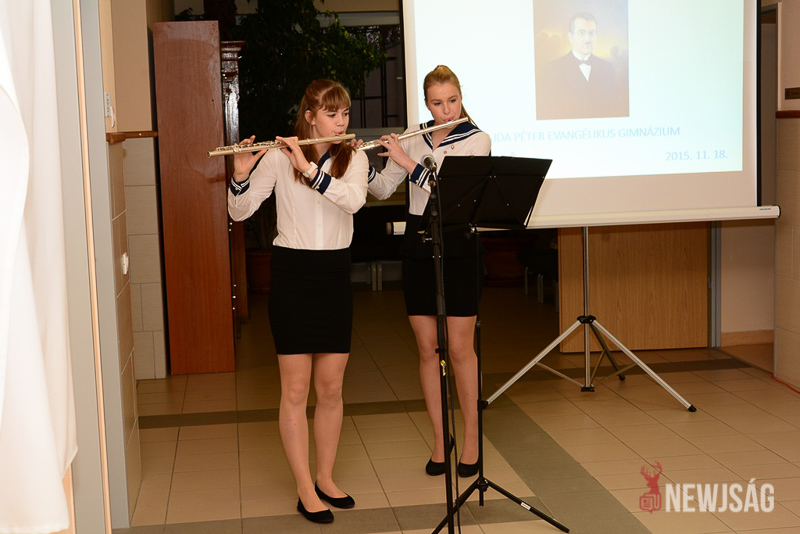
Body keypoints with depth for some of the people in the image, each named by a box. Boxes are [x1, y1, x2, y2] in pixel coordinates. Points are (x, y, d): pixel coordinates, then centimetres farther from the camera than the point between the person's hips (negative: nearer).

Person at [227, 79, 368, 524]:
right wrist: (241, 175, -24)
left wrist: (309, 168, -26)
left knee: (332, 387, 9)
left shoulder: (354, 158, 3)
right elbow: (240, 211, -6)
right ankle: (306, 490, 10)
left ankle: (326, 478, 25)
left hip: (335, 273, 3)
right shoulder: (278, 157, -4)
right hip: (292, 272, -3)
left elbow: (354, 200, -18)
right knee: (296, 388, 1)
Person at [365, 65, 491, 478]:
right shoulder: (413, 136, 9)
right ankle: (439, 438, 17)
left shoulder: (477, 140, -4)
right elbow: (383, 190, 8)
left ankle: (471, 437, 12)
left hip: (458, 247, -4)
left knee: (459, 348, -1)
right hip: (417, 246, 4)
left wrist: (406, 161, -21)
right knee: (427, 348, 6)